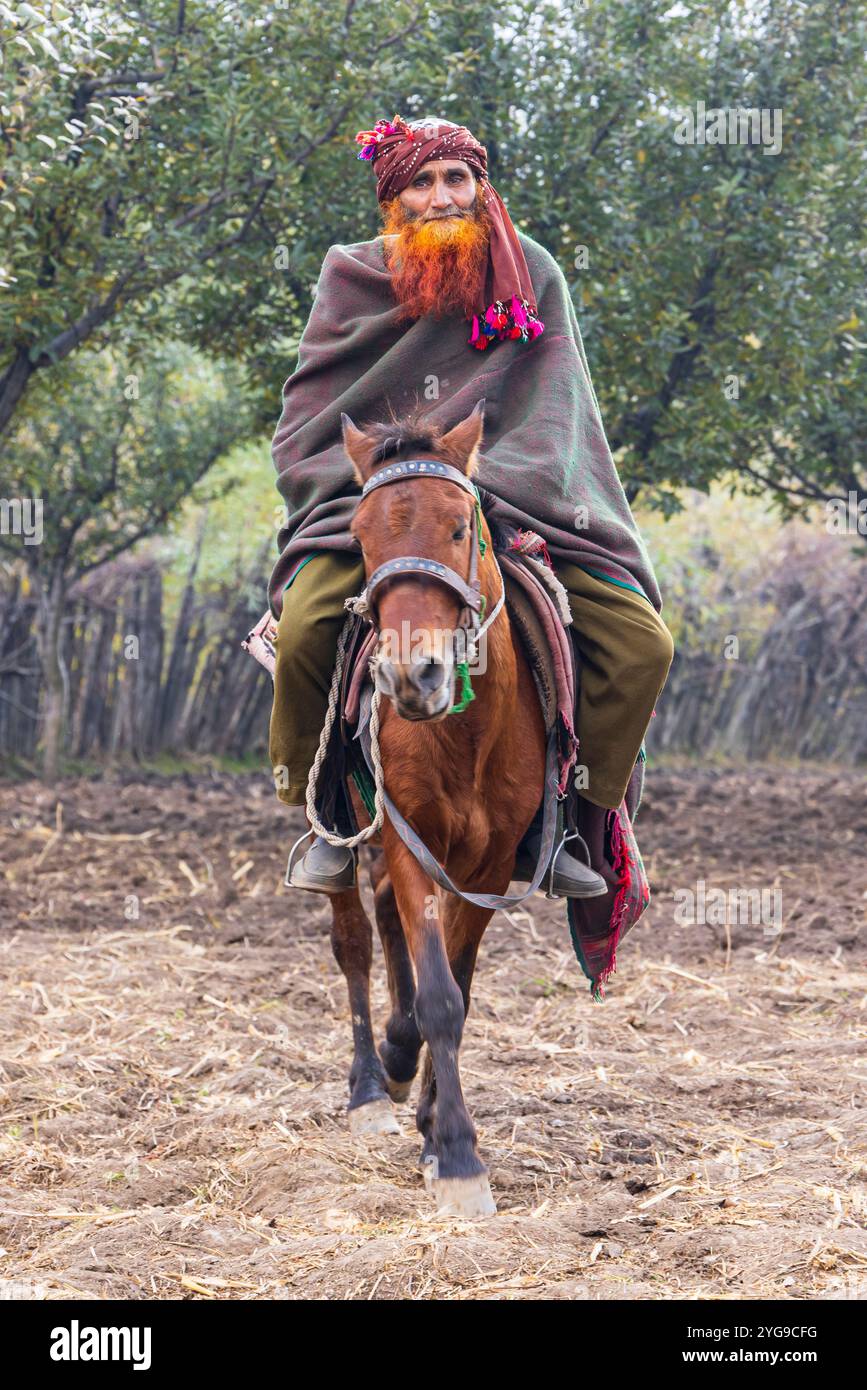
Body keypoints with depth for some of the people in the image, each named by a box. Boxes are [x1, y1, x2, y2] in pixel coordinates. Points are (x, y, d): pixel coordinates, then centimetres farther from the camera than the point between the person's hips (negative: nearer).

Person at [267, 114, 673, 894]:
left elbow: (553, 418, 0)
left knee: (642, 646, -17)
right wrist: (372, 492, -12)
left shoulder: (532, 275, 7)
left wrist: (488, 485, -17)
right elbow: (304, 432, 5)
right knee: (304, 631, -31)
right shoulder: (351, 280, 6)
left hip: (515, 505, 1)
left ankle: (559, 822, -1)